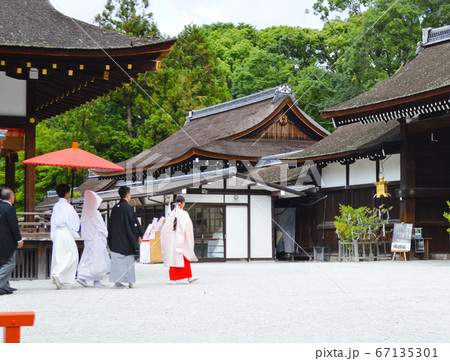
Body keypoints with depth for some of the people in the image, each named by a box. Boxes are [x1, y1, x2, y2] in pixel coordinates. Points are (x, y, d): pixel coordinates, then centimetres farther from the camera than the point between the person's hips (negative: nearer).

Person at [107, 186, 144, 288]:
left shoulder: (115, 208, 9)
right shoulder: (127, 207, -11)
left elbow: (110, 224, 14)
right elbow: (134, 222, -11)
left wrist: (111, 240, 21)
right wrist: (139, 235, -1)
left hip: (115, 240, 6)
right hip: (126, 239, -6)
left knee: (116, 259, 5)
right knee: (128, 259, 2)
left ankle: (117, 281, 4)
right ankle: (130, 281, 4)